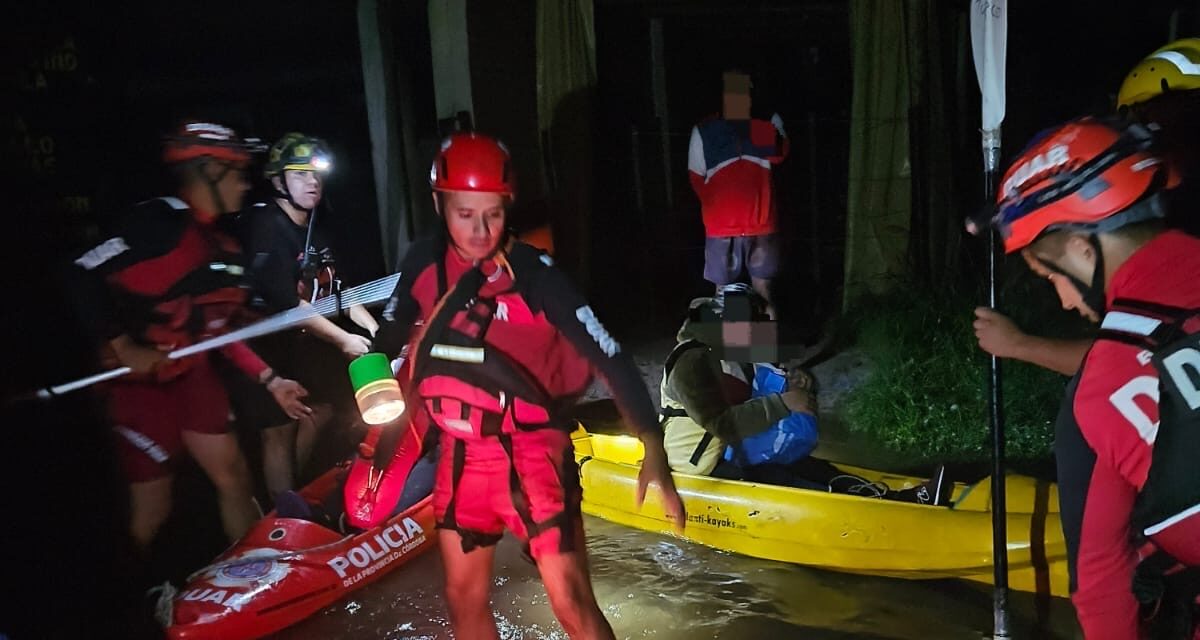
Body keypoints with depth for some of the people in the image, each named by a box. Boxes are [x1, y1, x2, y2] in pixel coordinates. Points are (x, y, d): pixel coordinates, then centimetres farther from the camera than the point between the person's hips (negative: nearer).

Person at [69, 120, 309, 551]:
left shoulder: (224, 247, 9)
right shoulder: (157, 222, -18)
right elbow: (86, 278, -22)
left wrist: (269, 380, 9)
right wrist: (125, 348, -21)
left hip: (192, 374, 8)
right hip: (139, 378, -8)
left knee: (234, 476, 9)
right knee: (152, 507, 1)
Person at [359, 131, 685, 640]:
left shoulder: (533, 273, -18)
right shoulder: (423, 264, -4)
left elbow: (609, 358, -20)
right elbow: (390, 338, 13)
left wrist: (653, 451, -28)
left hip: (531, 451, -4)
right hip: (461, 453, 5)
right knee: (464, 598, 16)